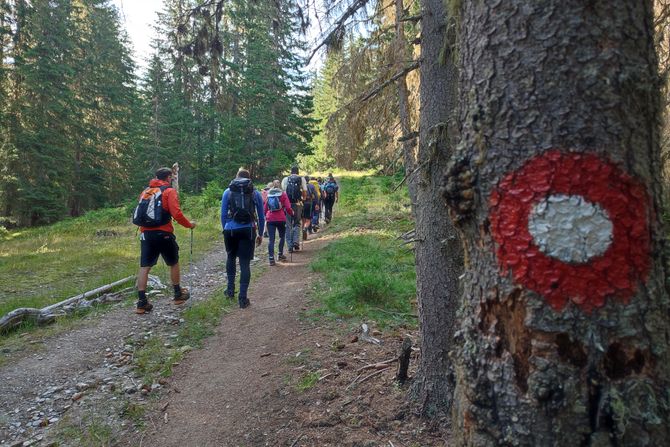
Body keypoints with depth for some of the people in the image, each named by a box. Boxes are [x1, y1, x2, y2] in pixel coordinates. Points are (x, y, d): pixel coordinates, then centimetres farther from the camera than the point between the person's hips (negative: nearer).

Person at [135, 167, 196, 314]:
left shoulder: (145, 191, 15)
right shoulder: (169, 191, -4)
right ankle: (178, 295, 26)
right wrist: (189, 224, 0)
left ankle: (142, 302, -2)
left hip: (145, 233, 5)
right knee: (174, 263, 15)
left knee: (144, 267, 2)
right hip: (163, 234, -4)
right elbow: (176, 214, -13)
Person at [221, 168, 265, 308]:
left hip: (231, 230, 1)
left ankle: (230, 289, 28)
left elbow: (223, 215, 6)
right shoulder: (256, 193, 8)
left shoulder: (228, 192, 8)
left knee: (231, 258, 25)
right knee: (245, 263, 2)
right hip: (248, 231, -1)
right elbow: (261, 217, 11)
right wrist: (260, 234, 21)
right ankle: (242, 298, 2)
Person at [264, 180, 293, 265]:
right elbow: (288, 207, -5)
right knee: (282, 236, 19)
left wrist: (266, 215, 26)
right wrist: (291, 213, 14)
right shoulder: (283, 194, 0)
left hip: (270, 219, 2)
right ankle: (280, 254, 20)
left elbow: (265, 208, 10)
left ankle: (271, 258, -5)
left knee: (271, 239, 1)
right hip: (281, 219, -1)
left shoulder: (268, 194, 8)